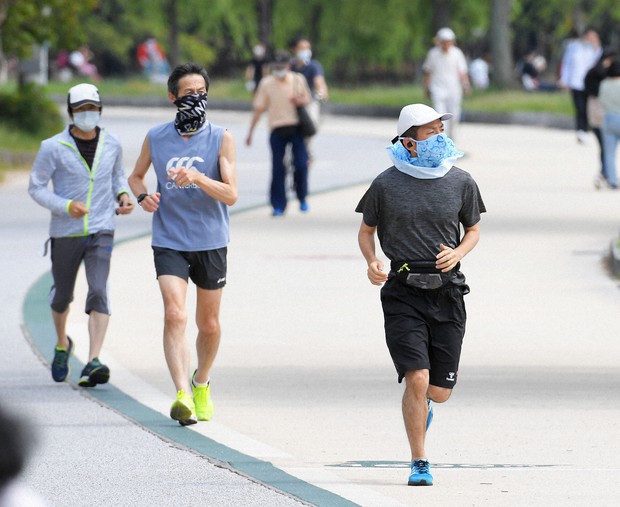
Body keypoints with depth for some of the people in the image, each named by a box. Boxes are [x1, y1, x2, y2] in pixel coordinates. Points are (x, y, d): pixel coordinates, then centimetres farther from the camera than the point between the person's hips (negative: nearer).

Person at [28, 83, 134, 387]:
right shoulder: (54, 148, -9)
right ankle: (62, 345, 45)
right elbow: (36, 187, -5)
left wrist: (123, 196, 0)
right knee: (62, 295, 14)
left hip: (101, 232, 1)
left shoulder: (111, 145, 2)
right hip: (65, 233, -1)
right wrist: (66, 206, -19)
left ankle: (93, 363, -25)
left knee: (98, 292, -17)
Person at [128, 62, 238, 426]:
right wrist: (143, 195, -4)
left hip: (210, 242, 0)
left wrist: (198, 178, -27)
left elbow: (231, 194, -10)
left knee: (209, 324, 12)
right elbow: (136, 176, 19)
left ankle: (202, 384, 37)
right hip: (169, 241, 0)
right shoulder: (156, 138, 2)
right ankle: (182, 395, -27)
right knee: (175, 315, -19)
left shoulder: (221, 139, -3)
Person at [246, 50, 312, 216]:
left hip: (296, 128, 1)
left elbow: (307, 99, 17)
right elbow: (259, 108, 4)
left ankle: (302, 198, 16)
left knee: (301, 164, -7)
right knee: (278, 168, -4)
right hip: (277, 130, -1)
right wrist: (250, 132, 1)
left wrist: (299, 101, -8)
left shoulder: (298, 80, 5)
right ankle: (278, 205, 4)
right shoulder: (267, 83, 0)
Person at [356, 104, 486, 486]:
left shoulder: (461, 183, 3)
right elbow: (366, 230, 10)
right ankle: (419, 464, -2)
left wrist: (458, 253, -6)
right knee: (417, 378, -15)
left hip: (447, 293, 2)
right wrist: (372, 262, -9)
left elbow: (474, 229, 15)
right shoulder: (386, 185, -3)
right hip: (404, 294, -2)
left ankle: (420, 405, 44)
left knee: (440, 391, 5)